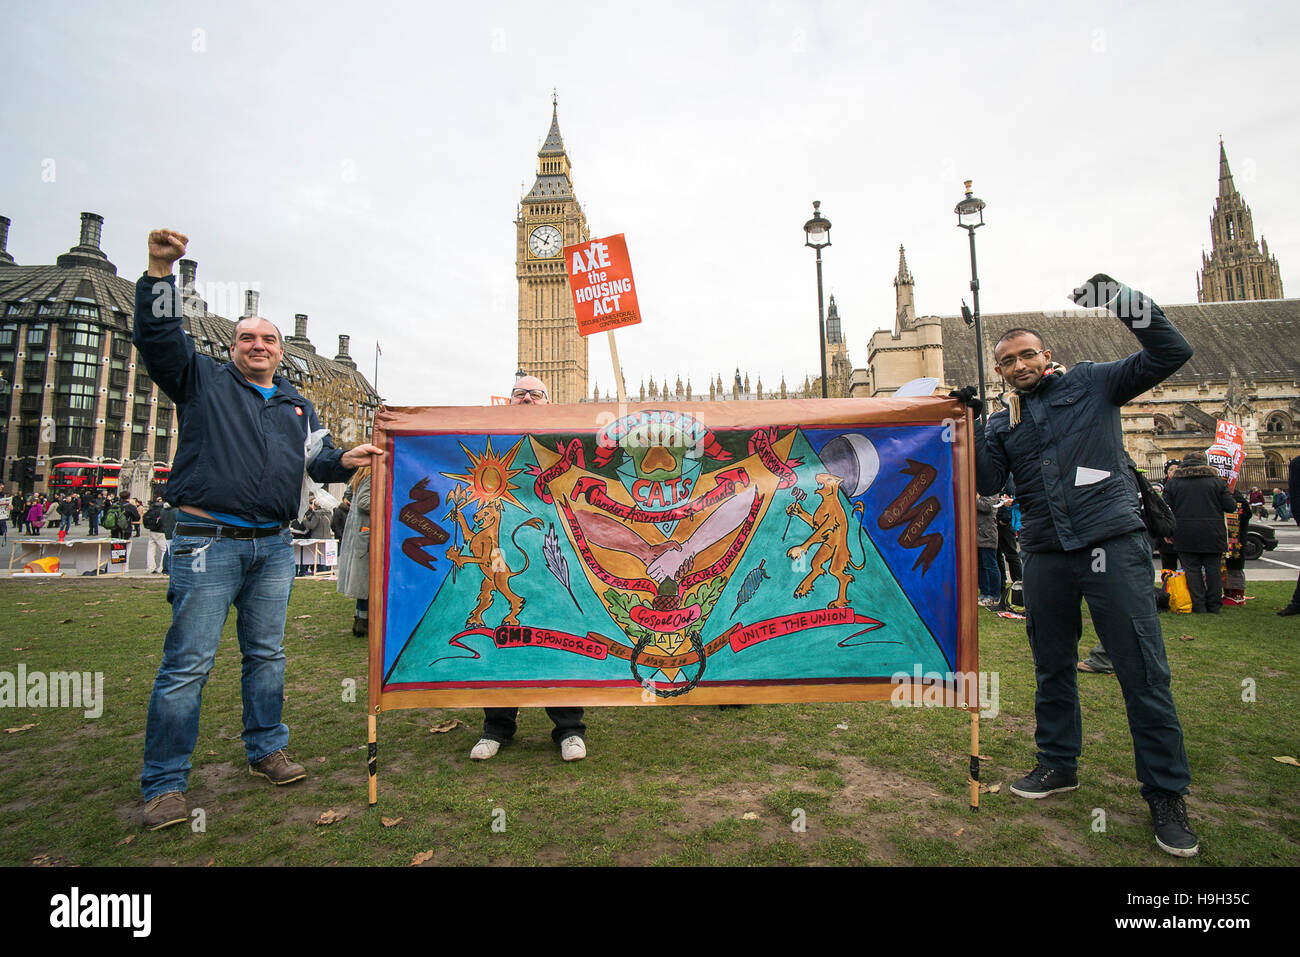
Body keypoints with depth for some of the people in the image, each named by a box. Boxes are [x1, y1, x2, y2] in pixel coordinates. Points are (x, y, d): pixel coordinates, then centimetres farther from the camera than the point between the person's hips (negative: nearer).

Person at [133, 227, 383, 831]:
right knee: (188, 663, -3)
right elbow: (158, 337, -6)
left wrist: (344, 461, -9)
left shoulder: (297, 406, 19)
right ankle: (164, 783, 9)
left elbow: (318, 461, 13)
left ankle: (266, 750, 27)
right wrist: (159, 272, -16)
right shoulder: (202, 380, 8)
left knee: (267, 654, 13)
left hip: (273, 546, 5)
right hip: (209, 542, -4)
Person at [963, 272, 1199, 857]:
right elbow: (987, 483, 2)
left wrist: (1125, 302, -11)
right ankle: (1058, 764, 30)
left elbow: (1171, 354, -1)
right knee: (1052, 666, 13)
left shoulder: (1092, 384, 6)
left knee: (1143, 670, -2)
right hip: (1045, 555, 4)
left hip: (1113, 545, -3)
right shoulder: (1003, 421, 12)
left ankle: (1166, 793, 13)